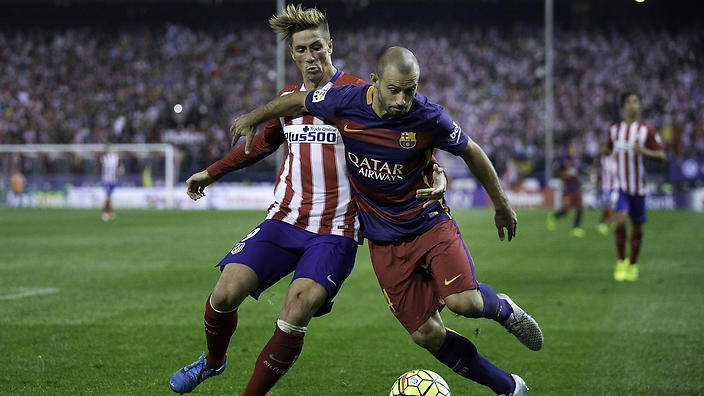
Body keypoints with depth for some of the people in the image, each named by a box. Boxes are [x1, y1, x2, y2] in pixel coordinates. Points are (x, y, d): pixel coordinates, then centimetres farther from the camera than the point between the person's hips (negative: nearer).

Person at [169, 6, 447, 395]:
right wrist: (210, 173, 39)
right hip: (284, 219, 4)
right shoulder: (288, 97, 13)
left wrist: (436, 175, -25)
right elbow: (262, 143, 32)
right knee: (225, 294, -12)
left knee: (294, 317, -20)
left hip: (335, 230, -4)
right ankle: (213, 360, 19)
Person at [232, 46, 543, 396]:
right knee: (426, 334, -3)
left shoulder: (428, 118, -17)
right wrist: (253, 118, 21)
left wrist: (502, 206, 9)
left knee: (464, 302, -26)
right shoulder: (345, 102, -14)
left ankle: (500, 308, 12)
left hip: (430, 222, -2)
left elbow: (471, 153, 0)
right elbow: (298, 101, 7)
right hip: (385, 241, 2)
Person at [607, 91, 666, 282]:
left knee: (637, 227, 8)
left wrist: (646, 151, -21)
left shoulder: (647, 130, -2)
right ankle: (621, 262, -6)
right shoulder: (614, 130, 7)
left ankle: (633, 265, 28)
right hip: (619, 185, 0)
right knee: (620, 220, -22)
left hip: (638, 186, 0)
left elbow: (662, 155, -4)